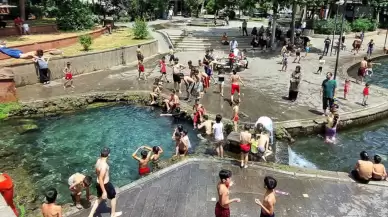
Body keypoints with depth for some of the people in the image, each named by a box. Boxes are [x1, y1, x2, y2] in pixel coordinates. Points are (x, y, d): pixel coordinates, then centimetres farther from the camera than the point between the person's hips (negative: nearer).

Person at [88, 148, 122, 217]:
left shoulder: (98, 161, -6)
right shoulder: (104, 165, -33)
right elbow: (100, 179, -31)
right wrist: (104, 192, -26)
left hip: (98, 184, 8)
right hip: (106, 185, -8)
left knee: (99, 199, 27)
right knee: (113, 197, 18)